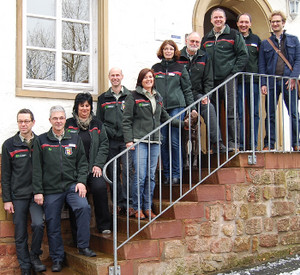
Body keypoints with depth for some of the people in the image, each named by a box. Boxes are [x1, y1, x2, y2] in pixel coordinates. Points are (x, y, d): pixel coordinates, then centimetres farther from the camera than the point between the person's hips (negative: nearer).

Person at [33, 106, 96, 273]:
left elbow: (82, 162, 10)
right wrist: (38, 191, -2)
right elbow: (37, 169, 4)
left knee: (84, 207, -25)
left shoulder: (75, 139, 10)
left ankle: (83, 246, -11)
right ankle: (57, 258, 21)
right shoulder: (41, 140, 5)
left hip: (71, 185, 0)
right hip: (51, 190, 0)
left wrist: (81, 181, -5)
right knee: (53, 225, 4)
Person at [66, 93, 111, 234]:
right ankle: (77, 232, -2)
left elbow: (104, 145, 11)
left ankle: (104, 225, -6)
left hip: (93, 167, 1)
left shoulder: (97, 124, 13)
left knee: (100, 187, -21)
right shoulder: (68, 124, 6)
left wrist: (98, 165, 0)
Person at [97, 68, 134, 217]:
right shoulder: (103, 98, 13)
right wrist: (107, 132, 2)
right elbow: (99, 121, 15)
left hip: (126, 140, -2)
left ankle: (128, 203, -4)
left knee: (127, 171, -10)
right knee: (113, 173, 4)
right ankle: (119, 203, 13)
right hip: (110, 141, 2)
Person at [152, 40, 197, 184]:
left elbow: (187, 89, 10)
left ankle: (176, 174, 3)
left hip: (176, 107, -2)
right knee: (163, 142, 2)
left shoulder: (180, 68, 9)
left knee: (174, 141, -5)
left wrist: (192, 107, 4)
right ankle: (167, 174, 11)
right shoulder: (155, 68, 15)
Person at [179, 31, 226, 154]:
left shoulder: (204, 57, 12)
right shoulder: (178, 57, 8)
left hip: (198, 94, 1)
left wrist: (206, 95, -5)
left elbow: (208, 79, 10)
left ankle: (216, 143, -27)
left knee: (209, 108, -26)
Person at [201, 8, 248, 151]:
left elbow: (243, 55, 1)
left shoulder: (234, 35, 5)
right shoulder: (206, 39, 18)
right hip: (211, 81, 5)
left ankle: (233, 143, -5)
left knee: (231, 111, -8)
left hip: (228, 79, -4)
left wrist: (234, 72, -8)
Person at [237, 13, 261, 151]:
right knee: (239, 114, -3)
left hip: (254, 80, 2)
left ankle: (253, 143, 8)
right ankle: (241, 144, 1)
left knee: (254, 113, 3)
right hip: (238, 81, -2)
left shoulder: (256, 39, 15)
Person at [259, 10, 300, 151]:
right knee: (270, 115, 2)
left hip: (288, 82, -1)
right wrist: (263, 83, -1)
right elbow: (262, 65, 10)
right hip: (271, 82, 1)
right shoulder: (265, 43, 14)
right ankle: (269, 144, 8)